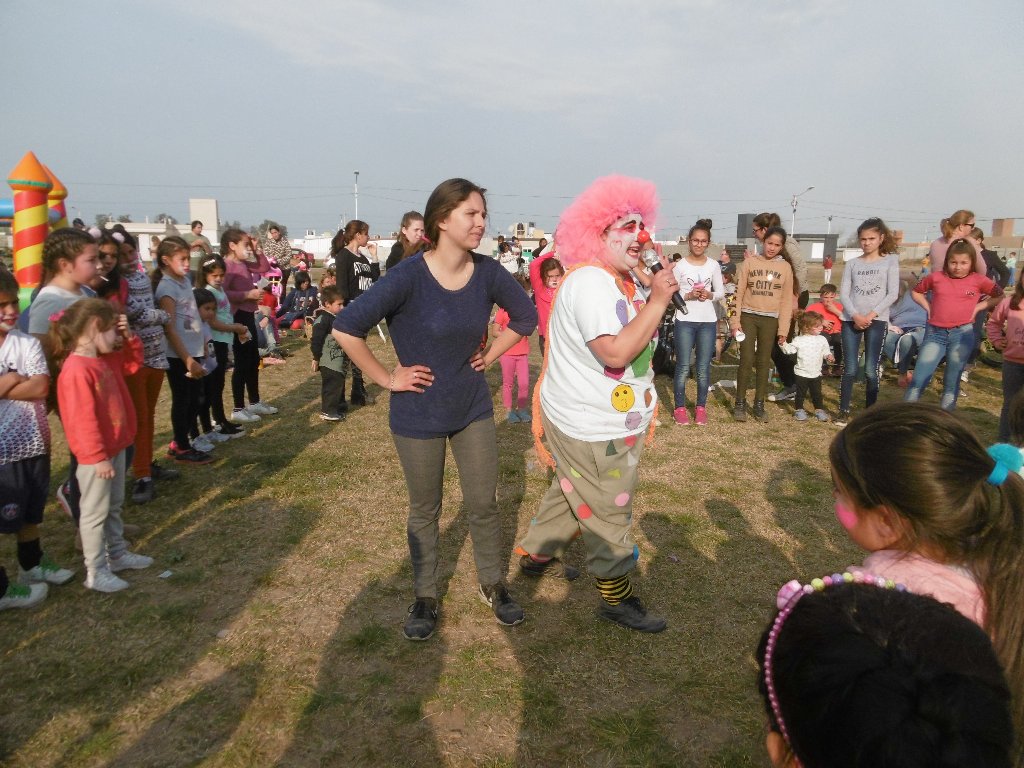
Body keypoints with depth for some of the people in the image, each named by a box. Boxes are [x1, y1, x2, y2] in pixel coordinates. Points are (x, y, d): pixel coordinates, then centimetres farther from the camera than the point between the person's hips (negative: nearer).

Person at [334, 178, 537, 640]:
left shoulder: (487, 272, -8)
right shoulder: (411, 275, -21)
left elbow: (525, 316, 9)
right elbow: (346, 328, -24)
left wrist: (490, 356, 3)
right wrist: (387, 378, -17)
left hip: (473, 408, 3)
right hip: (419, 415, -3)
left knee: (483, 504, 12)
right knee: (424, 511, 14)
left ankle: (493, 585, 36)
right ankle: (425, 598, 34)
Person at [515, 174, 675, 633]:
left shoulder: (622, 279, 10)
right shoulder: (589, 283, -24)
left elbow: (637, 337, 15)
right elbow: (615, 352, -33)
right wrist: (657, 301, -29)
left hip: (603, 421, 11)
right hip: (592, 430, -11)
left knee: (571, 494, 25)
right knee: (608, 512, 4)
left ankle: (537, 555, 44)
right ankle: (617, 599, 22)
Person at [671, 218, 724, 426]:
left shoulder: (714, 265, 5)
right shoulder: (679, 265, -3)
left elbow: (721, 293, 9)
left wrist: (710, 295, -12)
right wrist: (688, 296, -18)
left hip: (708, 321, 2)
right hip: (685, 321, -2)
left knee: (704, 368, 7)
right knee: (683, 367, 0)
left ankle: (701, 407, 19)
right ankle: (680, 408, 11)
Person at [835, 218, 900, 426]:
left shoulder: (890, 261, 4)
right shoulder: (852, 264, 9)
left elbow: (893, 294, -3)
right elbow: (844, 293, 2)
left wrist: (871, 315, -12)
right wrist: (856, 315, -13)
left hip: (877, 320, -1)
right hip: (851, 319, 2)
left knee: (871, 370, -2)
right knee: (849, 369, 1)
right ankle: (844, 411, 8)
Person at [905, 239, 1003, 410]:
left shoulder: (978, 280, 2)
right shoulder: (936, 277, 4)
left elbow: (1000, 296, 12)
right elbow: (916, 292, 19)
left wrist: (977, 307, 2)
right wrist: (929, 308, 7)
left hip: (962, 334, 0)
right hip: (935, 333, 0)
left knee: (952, 382, 8)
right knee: (918, 380, -6)